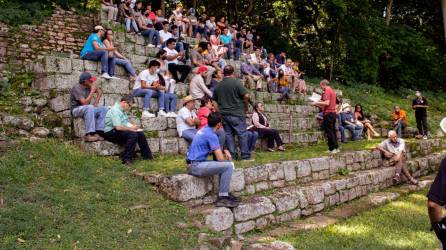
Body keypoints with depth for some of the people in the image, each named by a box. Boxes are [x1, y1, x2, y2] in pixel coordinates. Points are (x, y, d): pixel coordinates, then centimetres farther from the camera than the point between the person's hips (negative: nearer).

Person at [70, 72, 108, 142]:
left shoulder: (89, 86, 0)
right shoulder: (77, 88, -20)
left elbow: (100, 92, 18)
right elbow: (84, 103, -29)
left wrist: (96, 102, 4)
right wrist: (92, 91, -26)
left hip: (88, 109, 7)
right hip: (76, 110, -7)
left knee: (104, 109, -12)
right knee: (90, 107, -37)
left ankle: (98, 132, -22)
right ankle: (89, 135, -42)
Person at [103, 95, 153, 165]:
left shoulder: (123, 110, 12)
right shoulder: (115, 110, -20)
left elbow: (126, 122, 25)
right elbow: (118, 127, -29)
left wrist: (133, 126, 5)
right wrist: (131, 128, -16)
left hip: (120, 130, 10)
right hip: (111, 133, -10)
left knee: (140, 133, -2)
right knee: (133, 135, -29)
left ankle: (147, 156, 7)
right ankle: (127, 159, -25)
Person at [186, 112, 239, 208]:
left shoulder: (204, 130, 13)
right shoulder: (211, 135, -15)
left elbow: (216, 148, 28)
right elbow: (220, 158, -16)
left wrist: (225, 151, 9)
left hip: (193, 164, 10)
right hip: (196, 166, -10)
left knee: (225, 164, 18)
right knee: (228, 166, -17)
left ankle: (225, 193, 16)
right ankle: (222, 198, -9)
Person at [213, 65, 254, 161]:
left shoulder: (218, 86, 11)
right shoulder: (236, 82, -8)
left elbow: (215, 102, 13)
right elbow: (246, 96, -15)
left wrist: (220, 113, 16)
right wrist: (246, 106, 1)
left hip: (224, 114, 6)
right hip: (236, 113, -5)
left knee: (228, 134, 8)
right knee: (242, 134, 0)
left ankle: (232, 156, 9)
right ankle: (245, 156, 0)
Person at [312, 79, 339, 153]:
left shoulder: (327, 91, -11)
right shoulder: (332, 91, 19)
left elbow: (327, 103, -22)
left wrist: (316, 103, -15)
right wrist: (318, 105, 18)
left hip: (328, 113, -9)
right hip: (333, 112, 9)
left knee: (329, 132, -5)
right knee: (333, 131, 13)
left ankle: (332, 149, -5)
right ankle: (336, 148, 16)